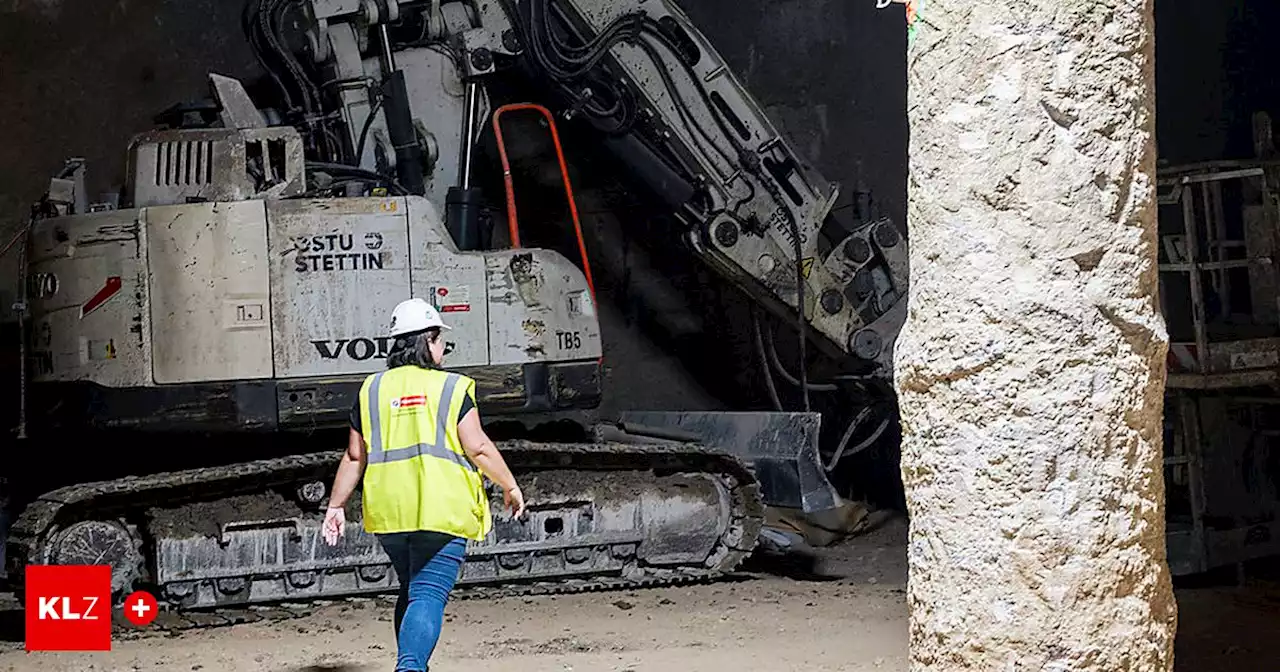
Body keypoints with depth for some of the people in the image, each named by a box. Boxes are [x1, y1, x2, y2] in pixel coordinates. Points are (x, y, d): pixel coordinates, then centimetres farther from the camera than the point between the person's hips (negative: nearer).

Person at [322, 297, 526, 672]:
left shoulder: (372, 391, 8)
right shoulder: (451, 388, -2)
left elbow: (355, 457, 9)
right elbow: (478, 448, -5)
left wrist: (336, 506, 16)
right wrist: (510, 486, 7)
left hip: (388, 513, 4)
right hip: (441, 511, -4)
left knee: (409, 590, 21)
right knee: (429, 594, -8)